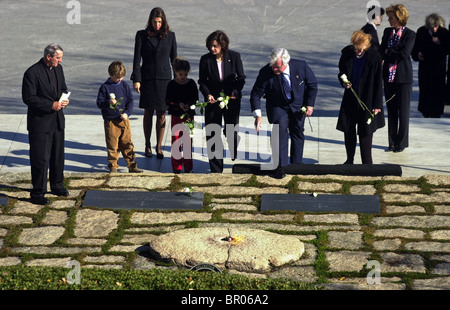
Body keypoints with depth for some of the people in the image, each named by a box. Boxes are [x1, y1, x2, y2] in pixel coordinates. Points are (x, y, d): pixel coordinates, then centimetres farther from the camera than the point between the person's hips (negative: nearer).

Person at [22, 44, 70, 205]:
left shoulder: (58, 68, 5)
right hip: (40, 122, -7)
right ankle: (37, 194, 4)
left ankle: (57, 185, 35)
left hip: (57, 120, 7)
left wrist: (64, 99, -3)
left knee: (58, 155, 18)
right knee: (40, 159, -4)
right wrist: (51, 105, -22)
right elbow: (28, 98, -19)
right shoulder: (32, 73, -18)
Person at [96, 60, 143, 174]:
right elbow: (99, 103, -4)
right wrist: (108, 103, -24)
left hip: (123, 120, 2)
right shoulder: (105, 87, -4)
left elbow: (130, 100, 9)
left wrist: (127, 113, -6)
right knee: (112, 145, 2)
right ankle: (113, 166, 12)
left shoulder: (124, 85, 6)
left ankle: (132, 165, 12)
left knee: (127, 143, 6)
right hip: (110, 121, -2)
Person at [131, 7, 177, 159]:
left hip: (164, 78, 0)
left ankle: (159, 147, 10)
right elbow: (137, 58, -1)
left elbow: (174, 59, 8)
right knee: (148, 112, 5)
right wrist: (136, 79, -8)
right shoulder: (142, 35, 1)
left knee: (161, 114, 1)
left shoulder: (170, 36, 4)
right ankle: (147, 145, 19)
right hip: (147, 78, 0)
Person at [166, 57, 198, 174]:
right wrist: (179, 104, -18)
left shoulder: (191, 83, 2)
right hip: (176, 116, -1)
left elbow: (195, 98, 4)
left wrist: (188, 104, -15)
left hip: (189, 115, 1)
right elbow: (168, 100, -4)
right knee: (176, 141, -1)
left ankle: (188, 167, 12)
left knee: (188, 141, 4)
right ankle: (176, 167, 6)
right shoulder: (172, 84, -2)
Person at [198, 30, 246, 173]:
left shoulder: (234, 56, -5)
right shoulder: (205, 59, -3)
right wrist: (207, 94, -14)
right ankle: (216, 169, 7)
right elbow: (202, 81, 3)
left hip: (232, 99, -1)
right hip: (213, 100, 1)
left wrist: (235, 92, -16)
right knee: (213, 135, -1)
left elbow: (241, 78, 1)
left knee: (231, 131, 0)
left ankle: (234, 157, 33)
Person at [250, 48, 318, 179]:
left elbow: (312, 85, -6)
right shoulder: (266, 72, -27)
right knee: (281, 131, -19)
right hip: (277, 107, -2)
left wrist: (310, 104, -9)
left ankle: (296, 164, 27)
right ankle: (280, 166, -15)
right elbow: (256, 94, -19)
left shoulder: (301, 66, -23)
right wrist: (257, 115, -28)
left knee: (298, 133, 11)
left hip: (298, 106, 2)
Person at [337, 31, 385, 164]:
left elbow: (378, 82, -10)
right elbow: (342, 72, 12)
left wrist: (377, 104, -10)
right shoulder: (347, 53, -5)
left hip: (367, 100, -4)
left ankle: (367, 162, 10)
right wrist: (343, 82, -11)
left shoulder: (374, 56, -16)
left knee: (366, 132, 0)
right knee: (348, 130, 10)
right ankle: (349, 160, 25)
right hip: (350, 99, 4)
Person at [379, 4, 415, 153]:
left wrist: (388, 52, -8)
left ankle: (402, 142, 11)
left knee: (403, 111, 2)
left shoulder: (410, 34, -8)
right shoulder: (387, 32, 9)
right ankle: (392, 142, 18)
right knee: (391, 111, 10)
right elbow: (381, 51, 8)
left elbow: (405, 53, -19)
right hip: (389, 76, 5)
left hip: (403, 77, -5)